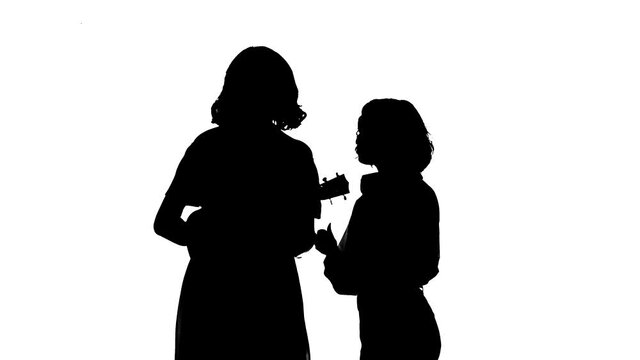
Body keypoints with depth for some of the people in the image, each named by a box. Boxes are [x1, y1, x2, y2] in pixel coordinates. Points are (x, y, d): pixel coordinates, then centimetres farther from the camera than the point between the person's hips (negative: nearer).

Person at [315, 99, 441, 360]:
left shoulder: (374, 202, -20)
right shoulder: (424, 194, 6)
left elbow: (346, 282, -17)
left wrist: (330, 250, 2)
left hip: (388, 338, -9)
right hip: (421, 330, 9)